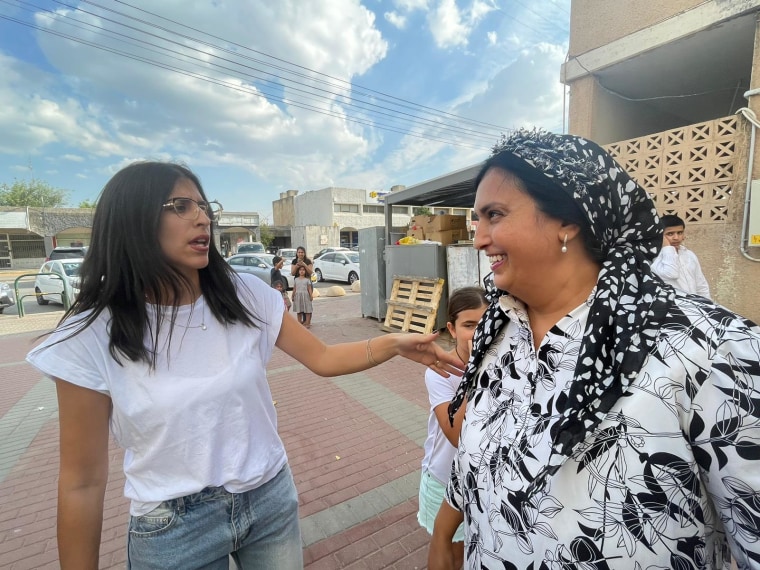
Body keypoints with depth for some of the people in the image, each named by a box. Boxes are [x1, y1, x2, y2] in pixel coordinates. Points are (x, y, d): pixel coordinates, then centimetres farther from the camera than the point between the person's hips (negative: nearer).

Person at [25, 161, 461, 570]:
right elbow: (83, 483, -8)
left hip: (271, 498, 3)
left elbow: (323, 358, -5)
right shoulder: (92, 337, -15)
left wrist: (395, 344, -19)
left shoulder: (246, 296, -10)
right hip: (172, 527, -2)